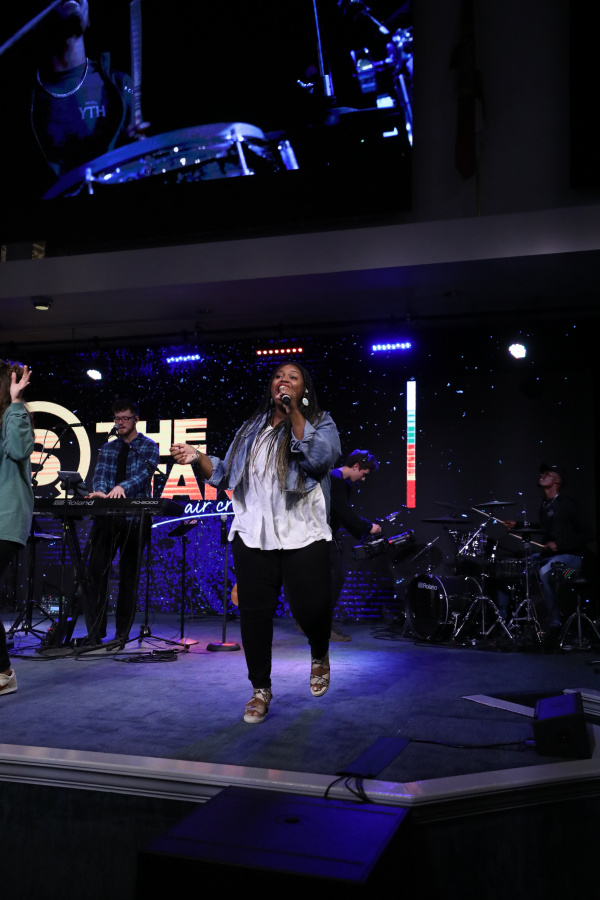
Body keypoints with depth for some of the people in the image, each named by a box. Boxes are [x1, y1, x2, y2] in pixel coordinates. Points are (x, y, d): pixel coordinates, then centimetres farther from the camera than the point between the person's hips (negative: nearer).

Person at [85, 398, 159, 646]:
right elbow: (100, 474, -3)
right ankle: (96, 630, 1)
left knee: (129, 576, 4)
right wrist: (100, 490, -27)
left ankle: (123, 633, 12)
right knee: (96, 570, -6)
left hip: (134, 518, -3)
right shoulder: (107, 449, 14)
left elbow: (145, 472, -17)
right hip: (107, 517, 3)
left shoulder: (149, 447, 2)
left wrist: (123, 487, -36)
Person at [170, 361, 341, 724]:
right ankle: (261, 689, 19)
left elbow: (321, 458, -15)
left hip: (304, 534, -3)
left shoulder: (321, 423, 7)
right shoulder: (251, 429, 19)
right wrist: (199, 458, 2)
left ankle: (320, 657, 28)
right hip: (253, 535, 4)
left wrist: (294, 413, -14)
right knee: (255, 612, 3)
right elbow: (226, 476, 18)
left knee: (311, 607, -8)